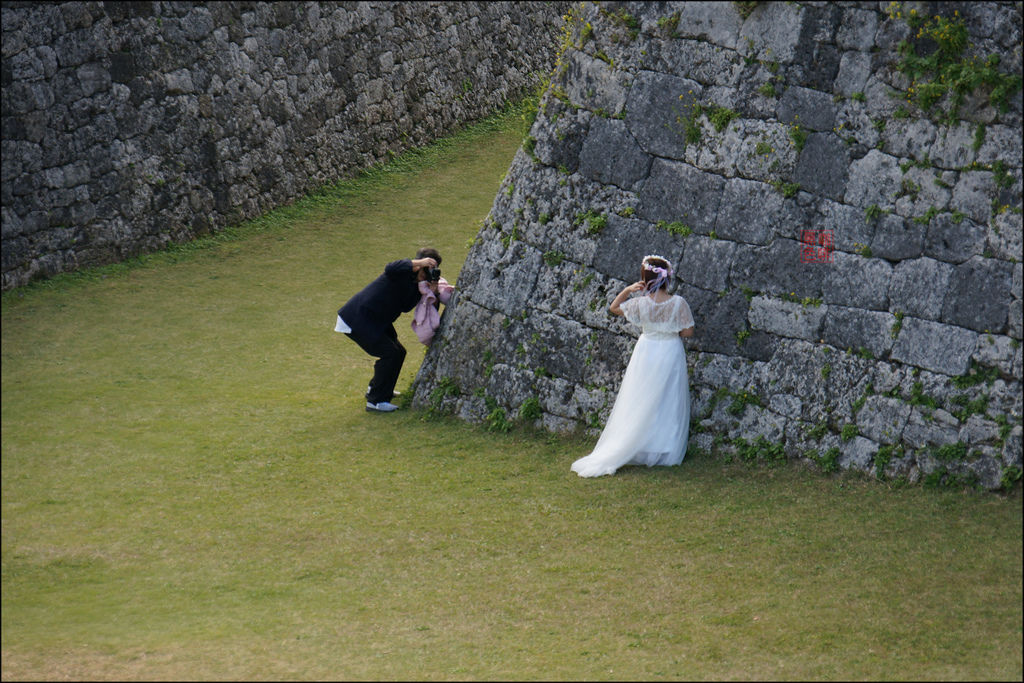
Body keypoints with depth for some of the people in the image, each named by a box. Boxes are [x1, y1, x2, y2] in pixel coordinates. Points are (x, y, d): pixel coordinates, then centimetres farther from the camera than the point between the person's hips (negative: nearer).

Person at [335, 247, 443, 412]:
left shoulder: (413, 280, 9)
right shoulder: (403, 271, -18)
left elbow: (405, 307, -2)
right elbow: (390, 269, -44)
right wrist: (419, 263, -42)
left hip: (376, 321, 10)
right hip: (357, 320, -10)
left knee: (398, 352, 17)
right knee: (390, 354, -14)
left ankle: (375, 388, 38)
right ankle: (375, 401, -6)